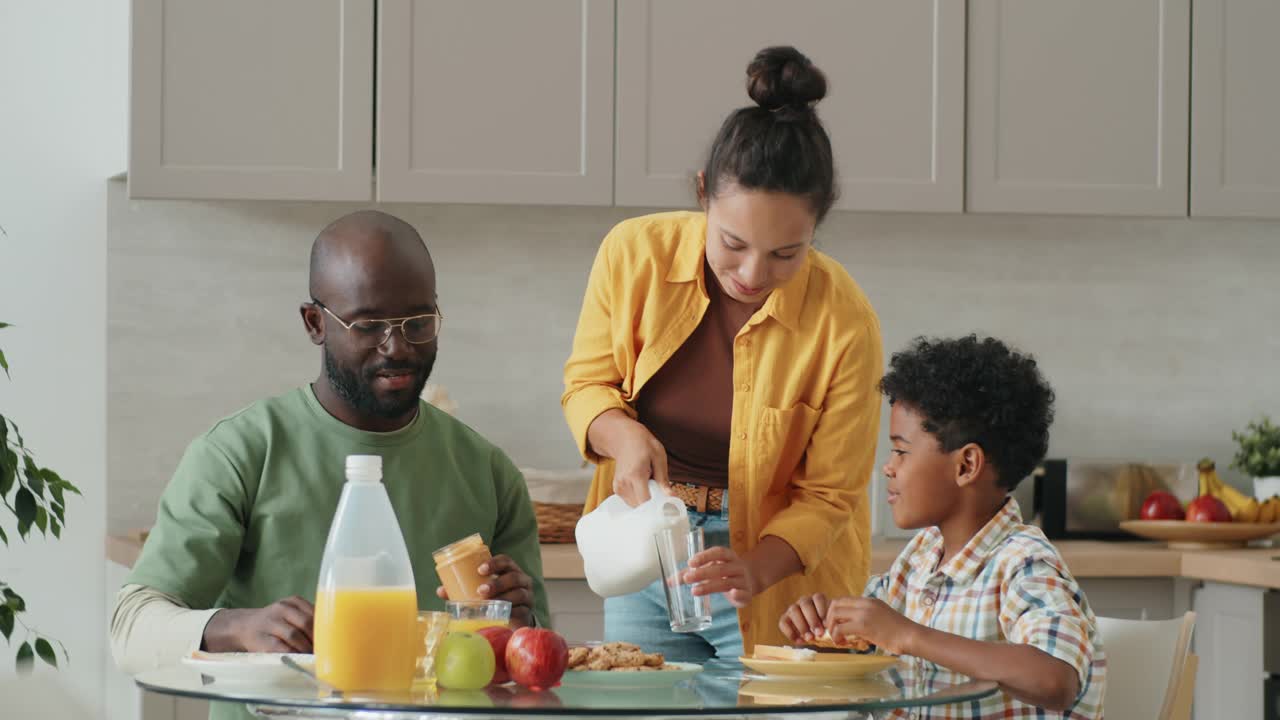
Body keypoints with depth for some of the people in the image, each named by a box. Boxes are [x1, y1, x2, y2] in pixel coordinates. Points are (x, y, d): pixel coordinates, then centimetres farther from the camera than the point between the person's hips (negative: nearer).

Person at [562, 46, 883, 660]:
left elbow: (828, 494, -11)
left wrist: (753, 570, -28)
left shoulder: (844, 322, -19)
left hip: (781, 576, -3)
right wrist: (626, 438, -22)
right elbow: (587, 382, 0)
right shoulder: (635, 253, -13)